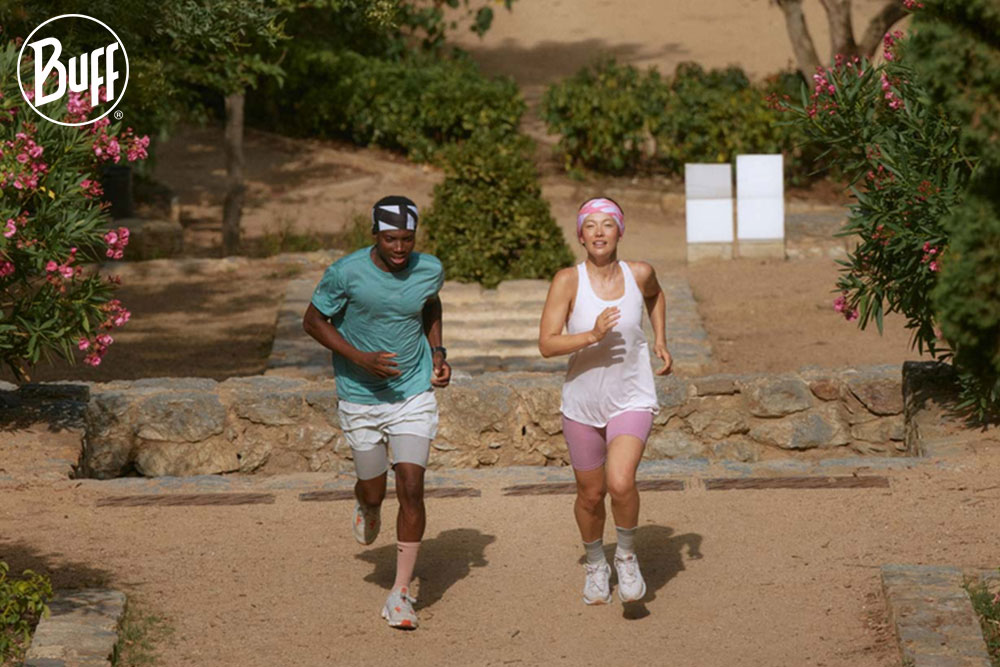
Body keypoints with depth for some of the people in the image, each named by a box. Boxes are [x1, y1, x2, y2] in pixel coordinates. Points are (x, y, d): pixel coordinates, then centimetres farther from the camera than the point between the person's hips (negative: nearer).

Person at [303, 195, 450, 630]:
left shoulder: (430, 270, -7)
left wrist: (438, 354, 3)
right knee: (374, 493, 9)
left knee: (411, 488, -11)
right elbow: (313, 321, -8)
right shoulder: (346, 273, -18)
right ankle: (365, 507, 50)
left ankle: (400, 594, -3)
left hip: (414, 396, 1)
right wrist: (361, 358, -19)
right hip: (361, 400, -1)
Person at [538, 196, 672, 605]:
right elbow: (547, 344, -18)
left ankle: (627, 555, 6)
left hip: (632, 400, 0)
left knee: (620, 483, -22)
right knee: (591, 494, 13)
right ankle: (595, 564, 42)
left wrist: (660, 342, 9)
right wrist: (592, 335, -31)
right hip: (583, 402, 0)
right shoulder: (568, 281, -13)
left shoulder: (639, 274, -6)